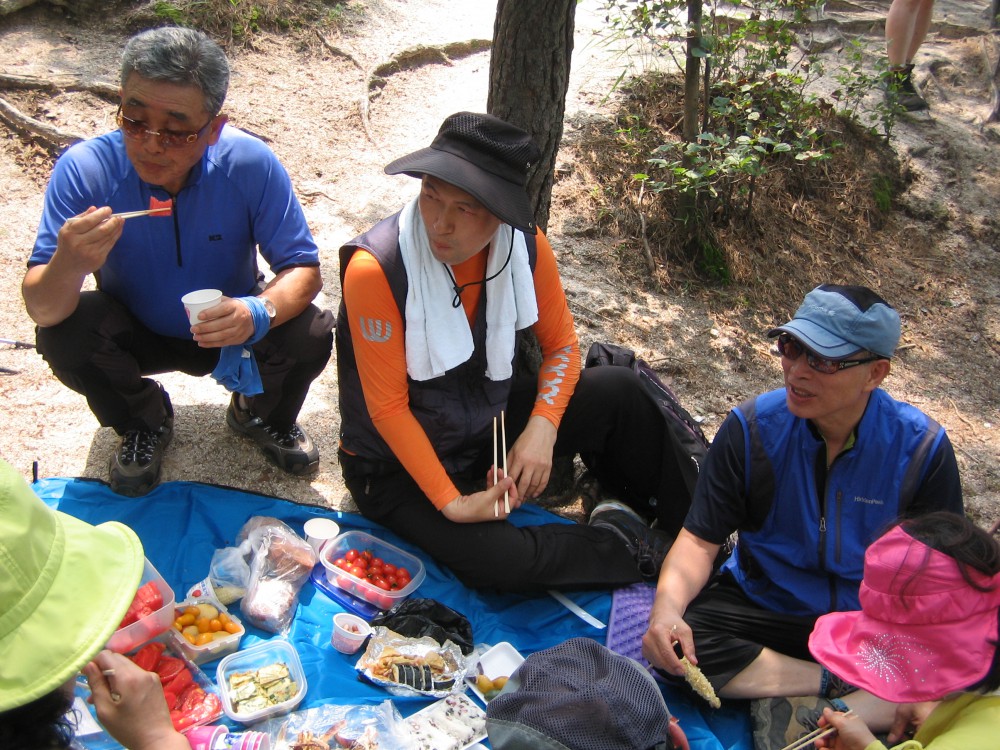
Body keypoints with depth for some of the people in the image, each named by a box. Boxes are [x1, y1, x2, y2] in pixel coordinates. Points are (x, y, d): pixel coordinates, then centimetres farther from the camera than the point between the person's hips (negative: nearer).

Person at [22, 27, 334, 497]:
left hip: (230, 329, 0)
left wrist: (260, 312, -42)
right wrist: (68, 267, -52)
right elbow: (40, 310, -27)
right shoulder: (84, 169, -25)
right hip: (134, 333, 1)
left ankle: (260, 414, 11)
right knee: (62, 335, -28)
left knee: (310, 336, -26)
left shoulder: (251, 164, -25)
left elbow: (303, 269, -19)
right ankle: (145, 423, 6)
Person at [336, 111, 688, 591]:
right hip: (399, 465, -5)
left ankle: (672, 526, 13)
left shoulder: (525, 245, -13)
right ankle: (625, 546, 1)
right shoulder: (376, 269, -28)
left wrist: (541, 429, -18)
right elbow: (388, 407, -23)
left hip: (492, 425, 5)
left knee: (620, 390, -9)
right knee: (499, 561, -28)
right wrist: (452, 503, -25)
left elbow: (561, 346, 0)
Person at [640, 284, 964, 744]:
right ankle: (849, 686, -17)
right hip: (764, 606, 1)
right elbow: (701, 539, -8)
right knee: (678, 648, -28)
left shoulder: (922, 447, -11)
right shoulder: (752, 427, -12)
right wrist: (667, 604, -30)